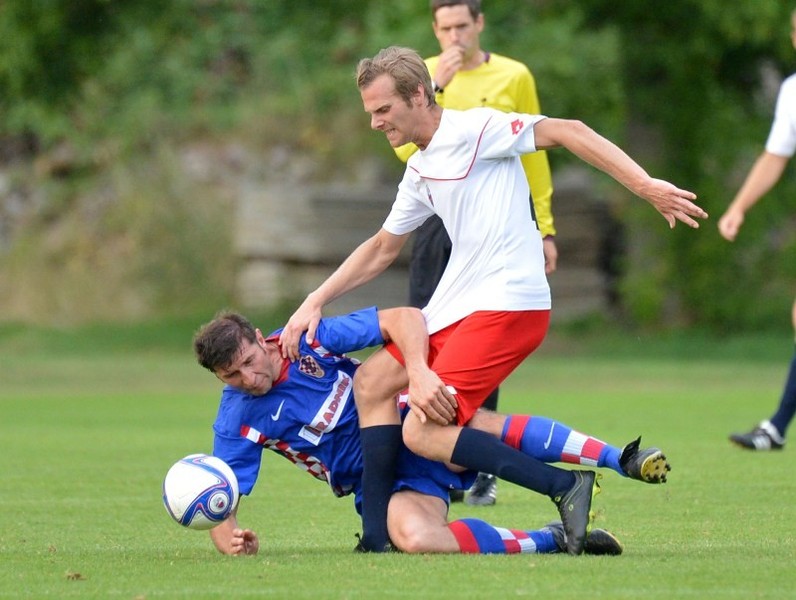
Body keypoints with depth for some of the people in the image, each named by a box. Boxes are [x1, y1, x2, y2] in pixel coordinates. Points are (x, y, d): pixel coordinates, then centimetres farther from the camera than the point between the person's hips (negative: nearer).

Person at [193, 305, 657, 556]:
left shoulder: (307, 340, -11)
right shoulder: (237, 423, -8)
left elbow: (403, 318, -16)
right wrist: (231, 541, -31)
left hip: (411, 424, 1)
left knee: (487, 426, -32)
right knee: (413, 537, -35)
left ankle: (622, 460, -25)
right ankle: (550, 540, -21)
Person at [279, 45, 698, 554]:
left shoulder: (472, 129, -8)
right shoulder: (420, 171, 19)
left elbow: (564, 131, -16)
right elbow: (382, 249, 31)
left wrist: (646, 186, -25)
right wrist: (315, 302, 24)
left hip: (508, 303, -10)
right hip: (455, 304, 10)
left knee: (421, 433, -17)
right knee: (372, 382, 9)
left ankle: (567, 487, -15)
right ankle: (376, 539, 10)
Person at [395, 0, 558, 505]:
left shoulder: (514, 77, 4)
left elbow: (533, 156, 8)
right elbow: (406, 147, -8)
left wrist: (545, 229, 6)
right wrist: (436, 87, -17)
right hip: (437, 222, 1)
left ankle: (482, 470, 3)